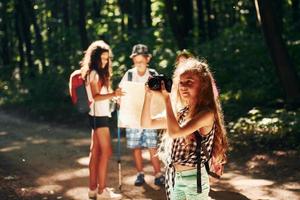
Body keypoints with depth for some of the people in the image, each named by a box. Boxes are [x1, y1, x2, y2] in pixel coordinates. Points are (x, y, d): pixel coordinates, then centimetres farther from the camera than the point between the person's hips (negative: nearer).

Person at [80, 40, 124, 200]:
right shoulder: (94, 74, -15)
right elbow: (96, 97, -26)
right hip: (99, 116, -10)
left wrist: (113, 95, 18)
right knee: (106, 152, -9)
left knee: (96, 152, 11)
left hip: (98, 116, 10)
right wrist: (112, 94, -39)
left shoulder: (98, 74, 14)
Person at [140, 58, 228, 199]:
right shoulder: (180, 111, 5)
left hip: (194, 178, -7)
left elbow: (174, 132, -29)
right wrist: (149, 95, -3)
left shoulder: (206, 113, -17)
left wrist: (166, 98, -22)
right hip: (173, 176, 7)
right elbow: (146, 124, 9)